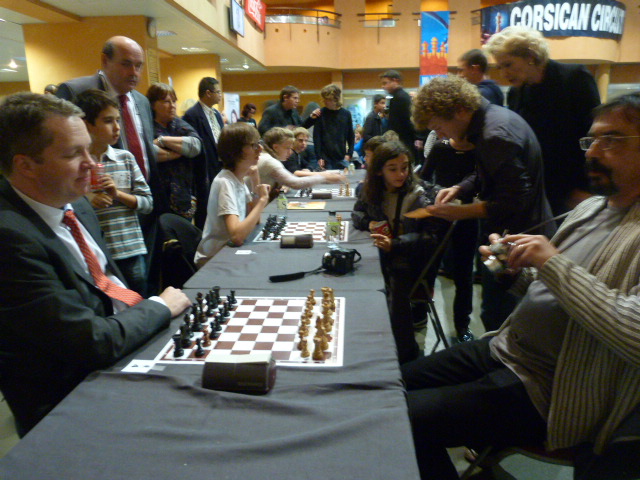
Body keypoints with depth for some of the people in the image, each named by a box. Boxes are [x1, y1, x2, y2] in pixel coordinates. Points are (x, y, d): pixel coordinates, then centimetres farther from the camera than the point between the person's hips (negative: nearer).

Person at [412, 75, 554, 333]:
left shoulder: (496, 136, -26)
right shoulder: (488, 118, 5)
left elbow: (515, 201, -25)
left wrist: (461, 212, -21)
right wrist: (459, 188, 0)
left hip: (514, 239, -10)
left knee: (497, 317, 0)